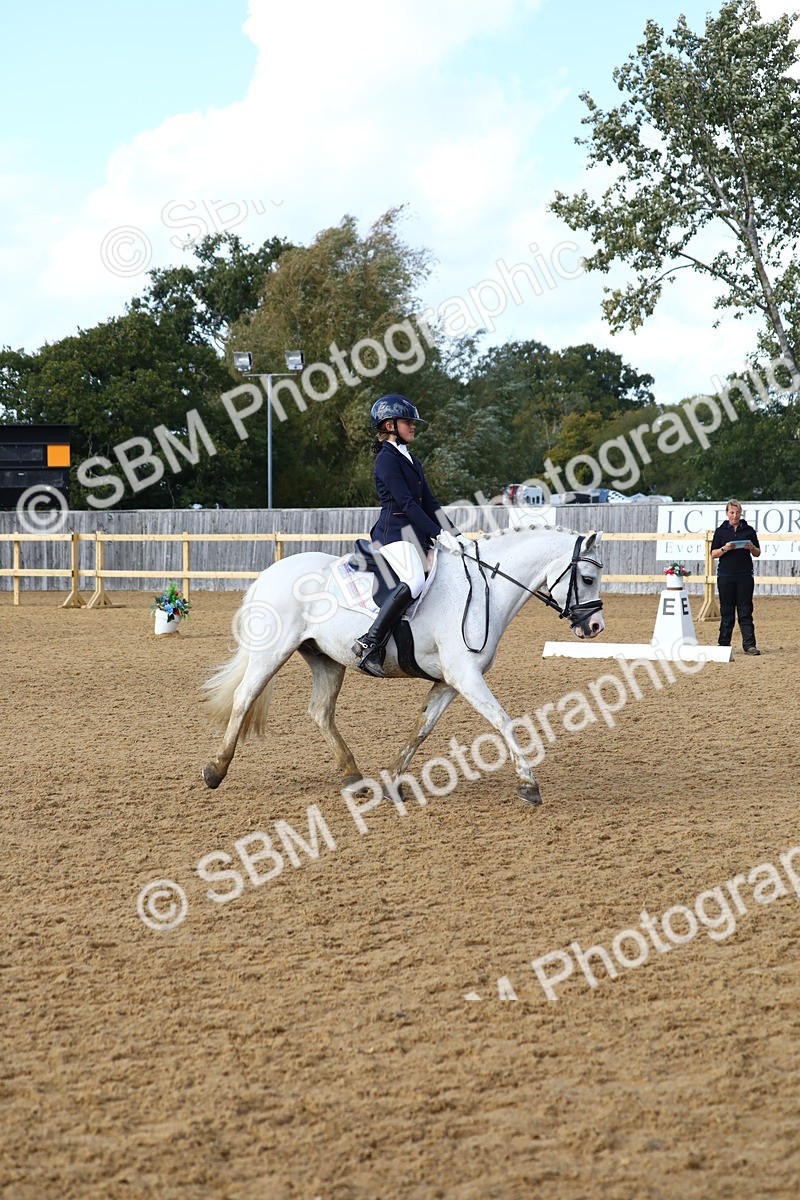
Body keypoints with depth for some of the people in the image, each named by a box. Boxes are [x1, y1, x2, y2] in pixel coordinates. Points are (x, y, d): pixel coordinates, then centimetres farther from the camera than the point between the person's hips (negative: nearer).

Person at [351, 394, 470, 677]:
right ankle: (370, 644, -31)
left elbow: (429, 502, 19)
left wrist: (455, 534, 9)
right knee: (414, 581, -31)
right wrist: (438, 534, -18)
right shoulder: (387, 459, -7)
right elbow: (406, 503, -15)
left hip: (415, 535, 10)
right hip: (394, 532, -10)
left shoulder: (411, 460, 21)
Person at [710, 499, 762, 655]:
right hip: (725, 576, 0)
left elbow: (757, 554, 11)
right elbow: (713, 554, 4)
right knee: (726, 611, 3)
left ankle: (749, 645, -3)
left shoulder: (749, 530, 7)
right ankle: (724, 644, 9)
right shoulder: (721, 531, 6)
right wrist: (724, 549, -15)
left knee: (745, 611, -2)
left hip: (745, 576, 0)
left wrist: (752, 547, -11)